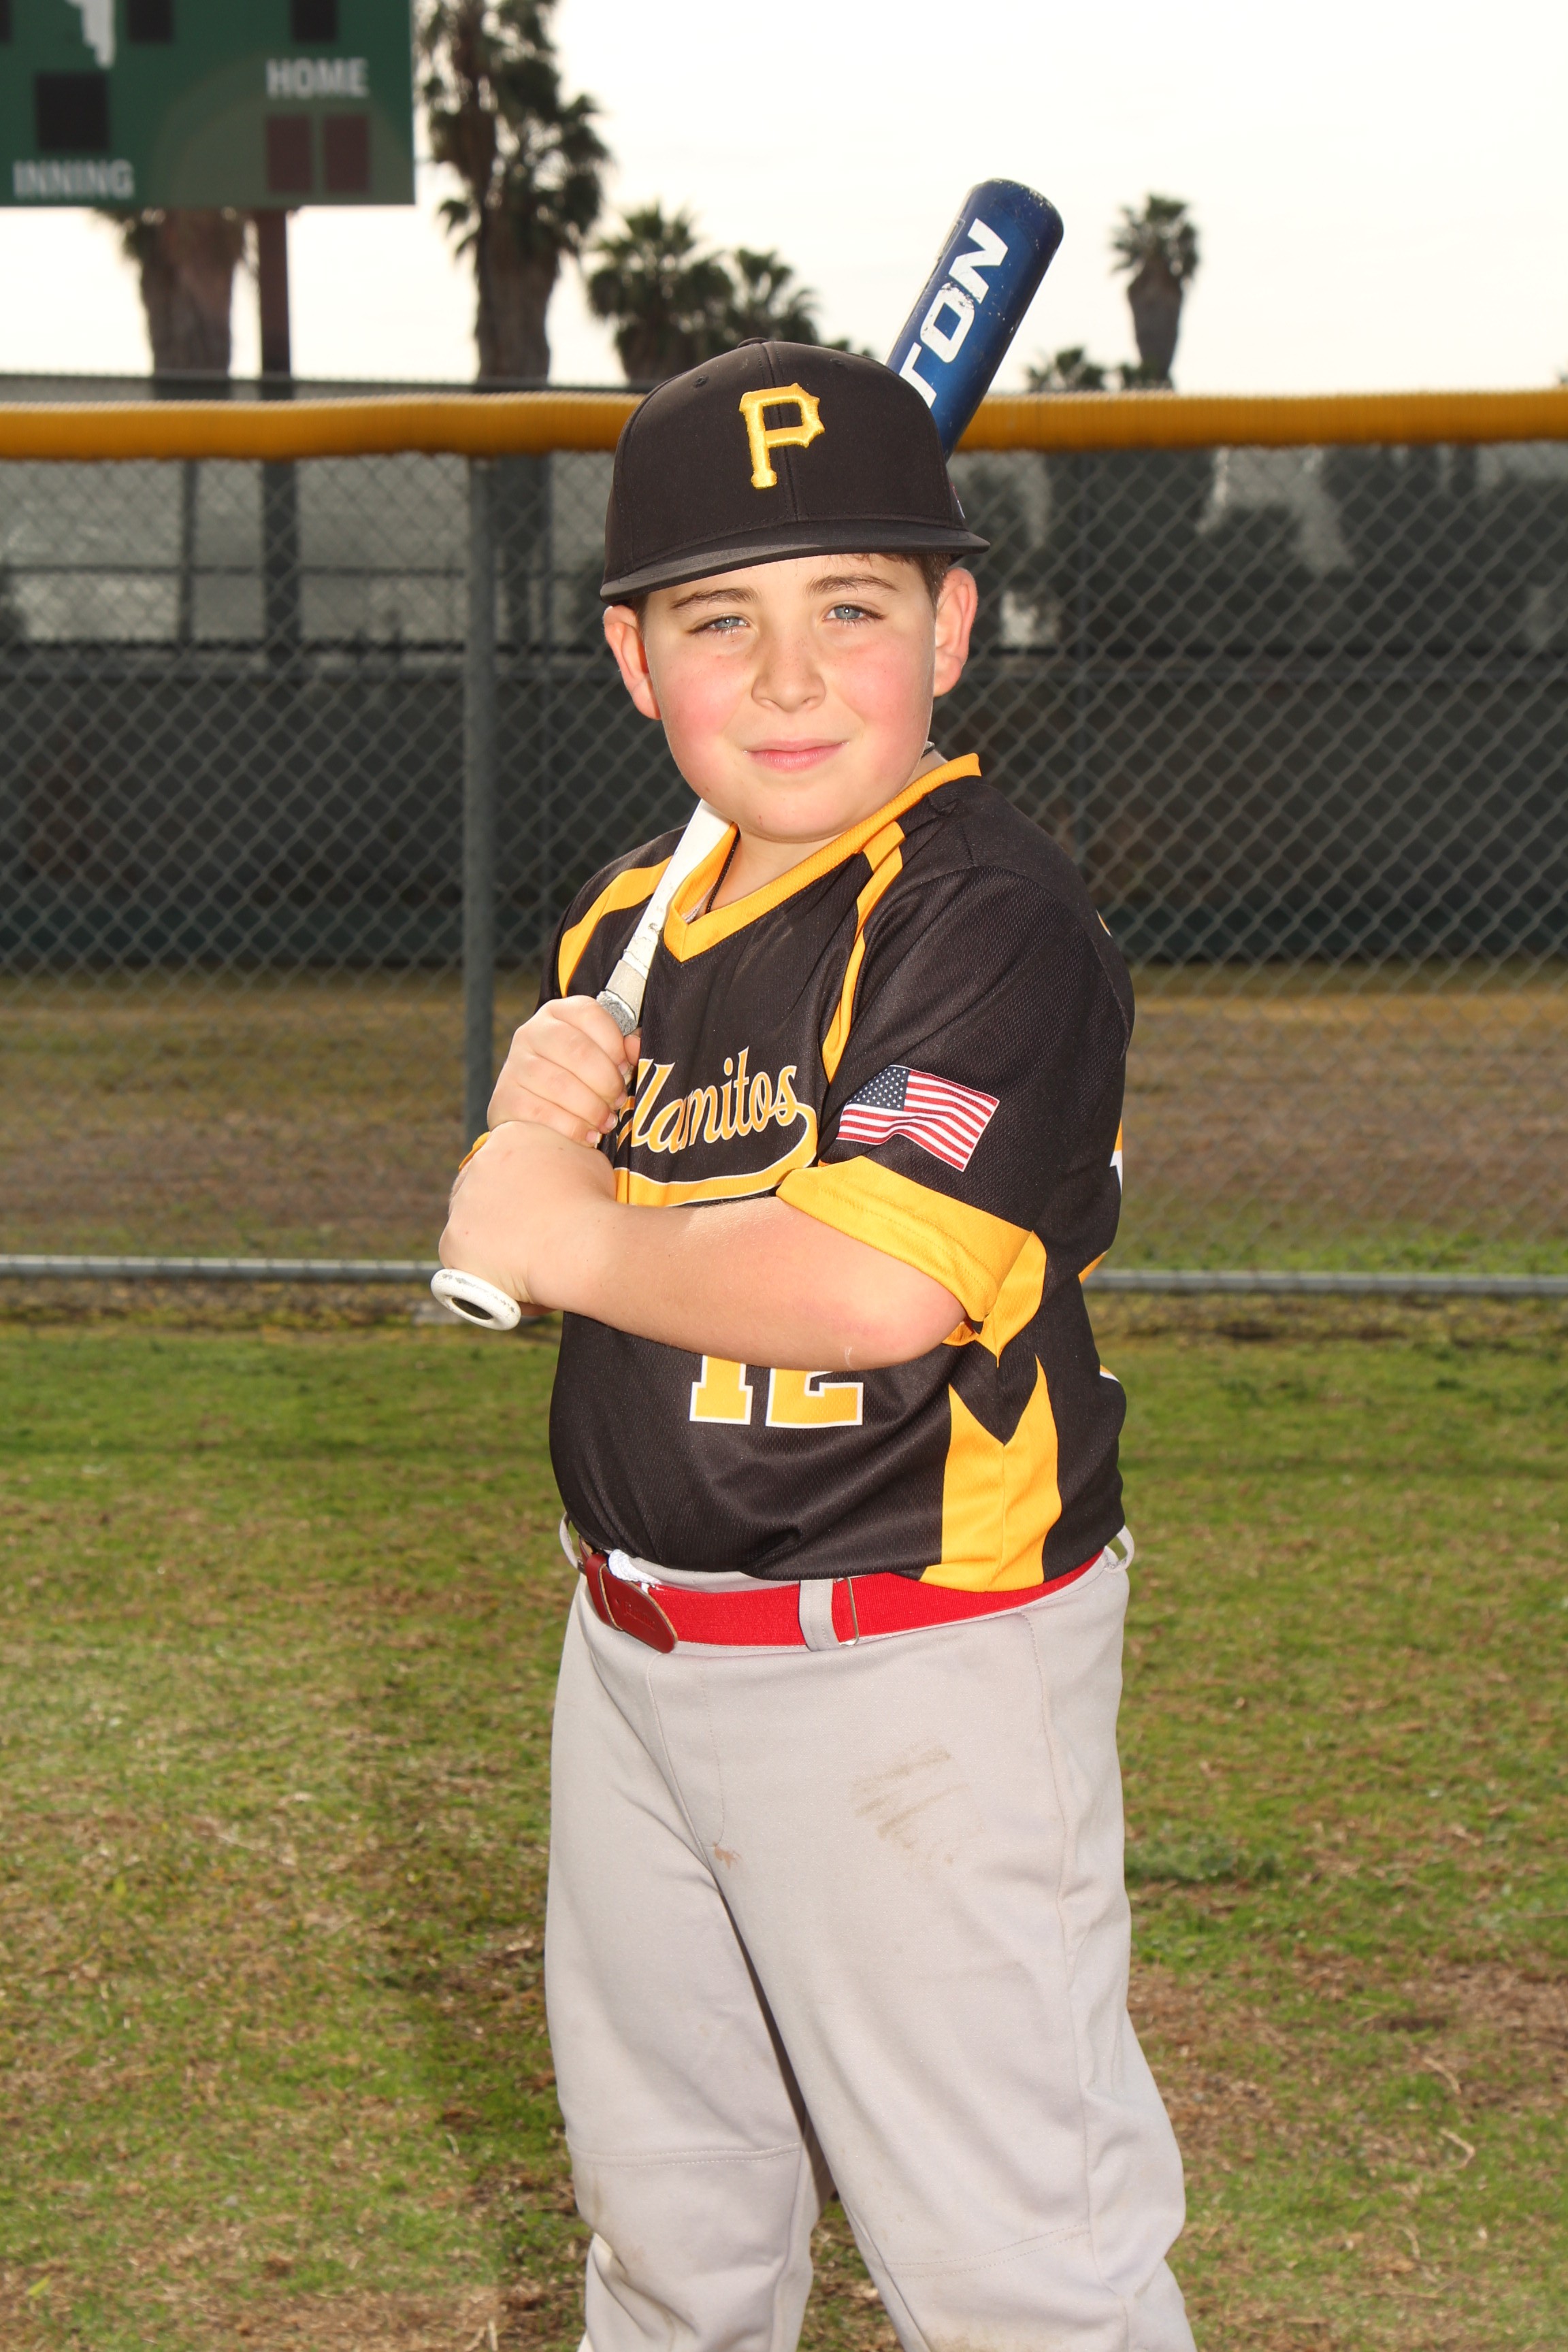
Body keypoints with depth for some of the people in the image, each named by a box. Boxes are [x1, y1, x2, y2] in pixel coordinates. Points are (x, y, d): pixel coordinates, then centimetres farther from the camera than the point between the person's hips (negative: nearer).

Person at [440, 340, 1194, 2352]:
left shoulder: (992, 917, -18)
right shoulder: (630, 921, 8)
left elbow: (881, 1280, -31)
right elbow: (518, 1240, 13)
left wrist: (577, 1240, -16)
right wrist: (532, 1119, -10)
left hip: (919, 1675, -8)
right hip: (639, 1646, 8)